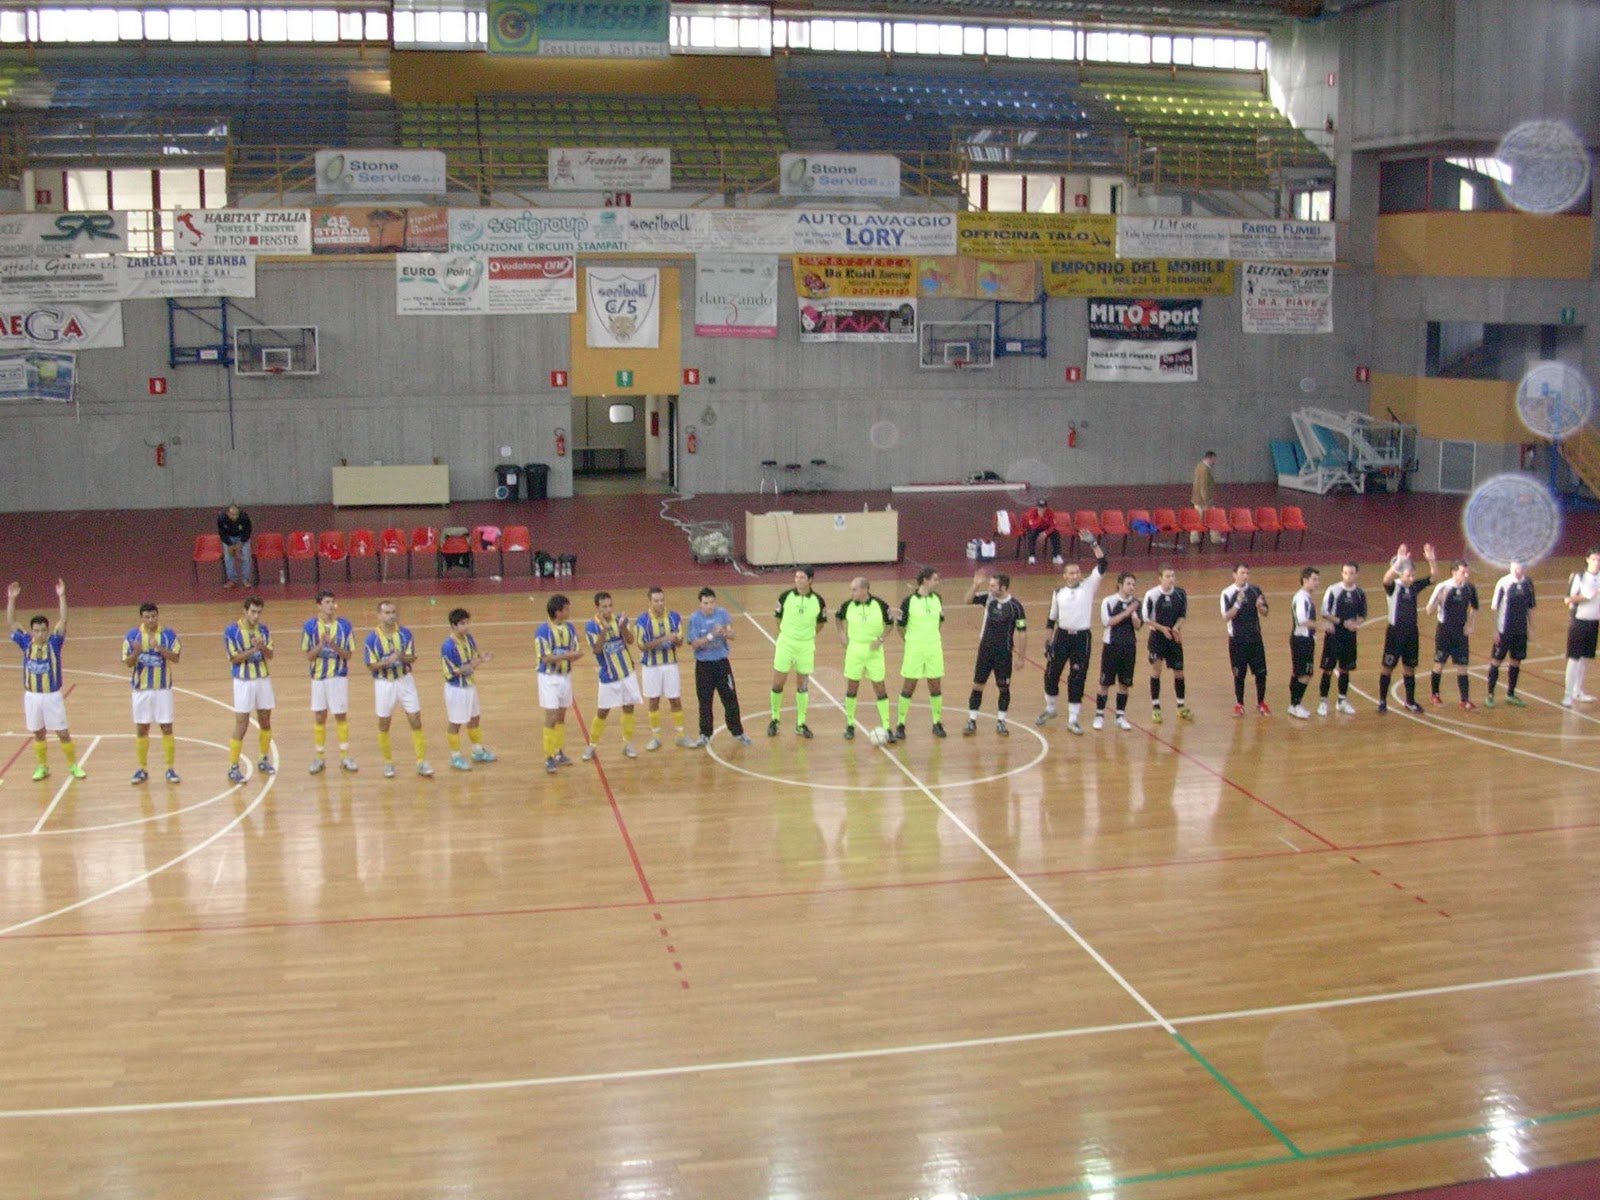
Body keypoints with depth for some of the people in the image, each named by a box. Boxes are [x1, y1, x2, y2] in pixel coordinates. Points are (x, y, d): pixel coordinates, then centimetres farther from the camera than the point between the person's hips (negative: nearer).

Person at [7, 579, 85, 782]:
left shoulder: (54, 643, -8)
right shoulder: (26, 642, -2)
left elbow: (63, 621, -19)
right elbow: (11, 622, -3)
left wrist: (61, 597, -27)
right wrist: (11, 599, -13)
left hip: (52, 696, -2)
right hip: (32, 696, 2)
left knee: (63, 733, 2)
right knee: (38, 733, 13)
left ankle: (74, 766, 16)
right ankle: (43, 767, 26)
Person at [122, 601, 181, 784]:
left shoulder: (168, 634, -5)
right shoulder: (132, 635, -2)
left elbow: (175, 657, -15)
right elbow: (127, 663, -4)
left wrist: (159, 647, -31)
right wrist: (136, 652, -25)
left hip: (163, 688, -1)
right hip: (141, 689, 1)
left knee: (167, 728, 1)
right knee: (141, 729, 7)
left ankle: (170, 769, 10)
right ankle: (143, 769, 18)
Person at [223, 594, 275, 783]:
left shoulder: (264, 630, 3)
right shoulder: (232, 631, -10)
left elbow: (270, 655, 0)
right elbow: (235, 658, -13)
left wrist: (262, 647, -20)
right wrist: (253, 650, -25)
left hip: (263, 679, 4)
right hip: (243, 682, -4)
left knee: (265, 721, 11)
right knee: (241, 725, -4)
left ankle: (265, 760, 27)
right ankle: (233, 768, 2)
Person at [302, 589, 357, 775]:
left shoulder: (344, 625, -5)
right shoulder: (310, 626, -5)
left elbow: (349, 655, -3)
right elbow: (308, 656, -3)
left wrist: (334, 646, -21)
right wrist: (321, 645, -21)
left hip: (339, 677, 0)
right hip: (318, 677, 0)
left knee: (341, 716, 6)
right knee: (319, 717, 7)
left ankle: (345, 756, 17)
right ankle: (318, 757, 18)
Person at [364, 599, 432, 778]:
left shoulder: (405, 633, -6)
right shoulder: (372, 638, -10)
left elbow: (412, 658, -6)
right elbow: (371, 666, -10)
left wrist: (402, 657, -28)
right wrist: (388, 661, -27)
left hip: (405, 681, 1)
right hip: (384, 684, -1)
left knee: (416, 721, 0)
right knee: (384, 724, 8)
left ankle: (422, 762, 7)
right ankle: (388, 763, 24)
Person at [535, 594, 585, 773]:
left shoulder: (569, 628, 2)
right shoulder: (543, 631, -16)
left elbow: (576, 651, 2)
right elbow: (546, 658, -20)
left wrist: (575, 655, -21)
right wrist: (568, 655, -27)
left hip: (566, 676, 6)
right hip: (549, 678, -6)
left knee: (561, 717, 14)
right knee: (551, 717, -6)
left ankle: (559, 753, 26)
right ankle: (549, 758, 0)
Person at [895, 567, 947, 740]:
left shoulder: (937, 599, 2)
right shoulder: (909, 601, -12)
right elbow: (900, 626, -3)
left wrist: (934, 638, 11)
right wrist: (910, 642, 5)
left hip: (934, 649, 4)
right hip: (914, 649, -4)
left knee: (936, 687, 8)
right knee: (908, 688, 2)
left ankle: (937, 723, 21)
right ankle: (900, 725, 12)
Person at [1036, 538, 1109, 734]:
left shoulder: (1088, 586, -3)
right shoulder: (1058, 593, 3)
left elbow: (1102, 565, -15)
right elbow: (1051, 619, 10)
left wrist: (1094, 543, -24)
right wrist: (1048, 642, 7)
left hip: (1082, 637, -2)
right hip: (1062, 636, 2)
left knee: (1077, 679, 0)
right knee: (1051, 674, 8)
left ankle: (1072, 721, 10)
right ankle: (1050, 709, 33)